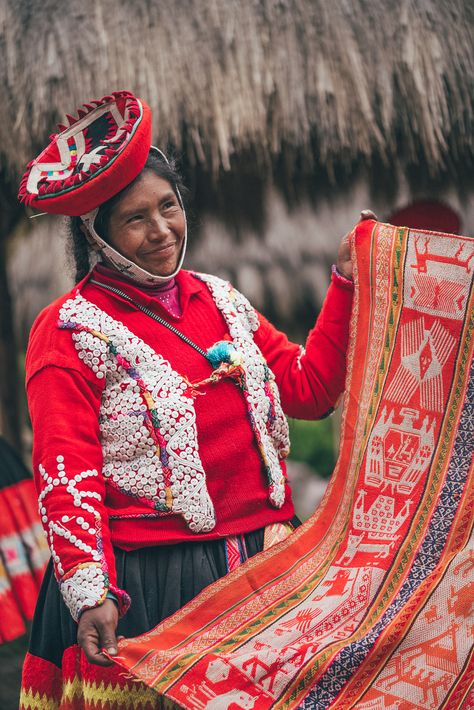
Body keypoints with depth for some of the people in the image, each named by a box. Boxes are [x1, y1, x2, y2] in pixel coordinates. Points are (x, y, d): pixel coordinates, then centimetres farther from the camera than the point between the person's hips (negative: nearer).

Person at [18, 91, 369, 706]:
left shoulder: (220, 301, 14)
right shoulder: (71, 331, -6)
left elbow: (308, 388, 15)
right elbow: (66, 473, -14)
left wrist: (348, 283, 8)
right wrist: (89, 591, -25)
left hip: (258, 564, 6)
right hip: (145, 586, -6)